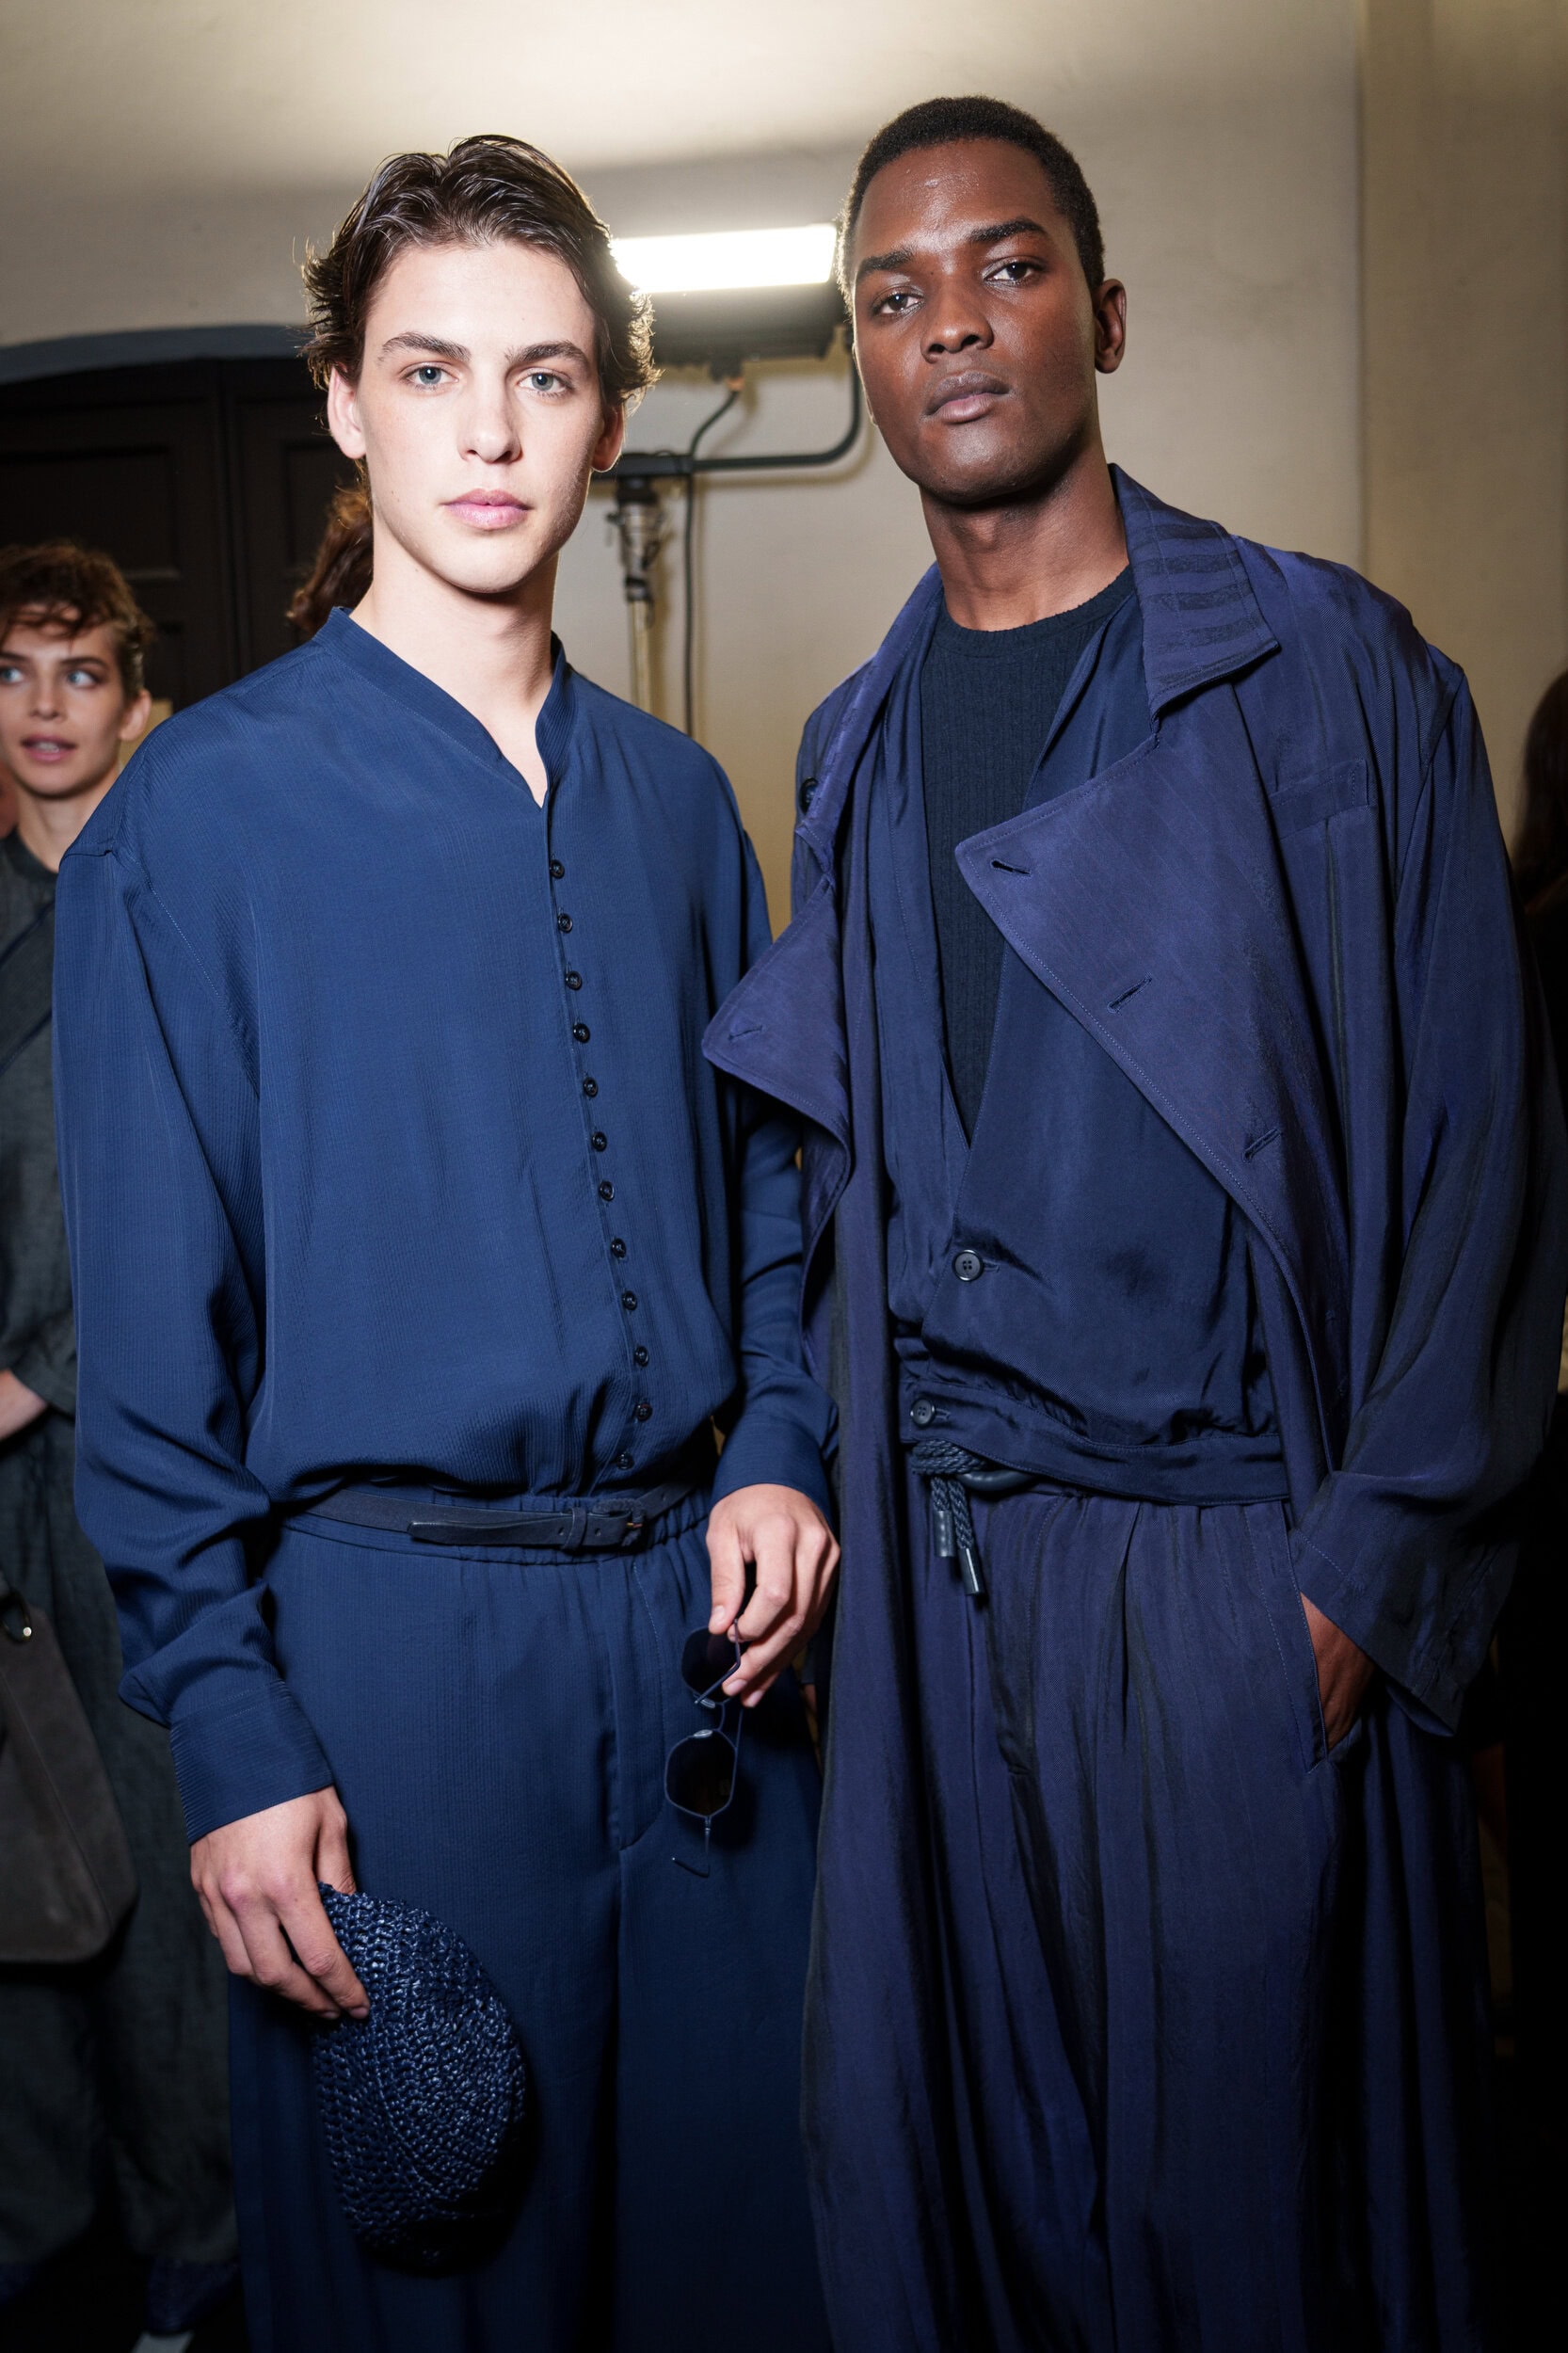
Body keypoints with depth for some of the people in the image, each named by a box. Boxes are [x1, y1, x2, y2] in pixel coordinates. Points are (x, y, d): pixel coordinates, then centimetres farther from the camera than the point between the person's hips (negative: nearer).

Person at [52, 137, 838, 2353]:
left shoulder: (680, 800, 9)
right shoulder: (199, 810, -6)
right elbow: (152, 1323, -8)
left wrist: (776, 1458, -1)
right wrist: (232, 1734, -11)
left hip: (700, 1618, 4)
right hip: (392, 1637, -4)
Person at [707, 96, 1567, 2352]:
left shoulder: (1333, 672, -1)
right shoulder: (856, 747, 12)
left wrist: (1379, 1567, -12)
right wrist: (832, 1486, 4)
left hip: (1240, 1562, -4)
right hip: (936, 1568, 4)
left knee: (1245, 2160, 6)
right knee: (936, 2152, 12)